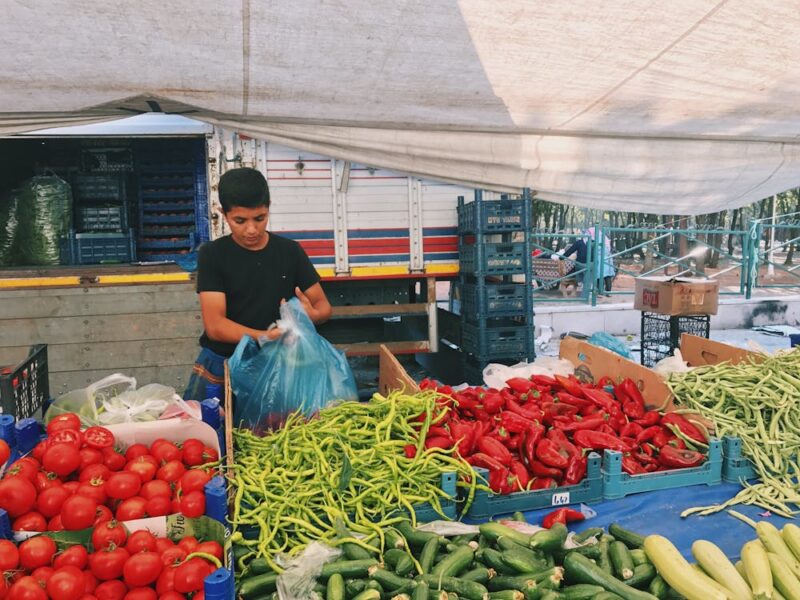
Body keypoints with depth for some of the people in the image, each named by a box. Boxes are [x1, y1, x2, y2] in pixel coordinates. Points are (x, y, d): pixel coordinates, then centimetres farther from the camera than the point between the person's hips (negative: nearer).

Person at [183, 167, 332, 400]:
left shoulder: (290, 251, 1)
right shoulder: (212, 255, -5)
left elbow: (324, 305, 3)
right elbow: (214, 325, -13)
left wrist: (312, 315, -22)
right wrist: (264, 336, -31)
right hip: (221, 363, -1)